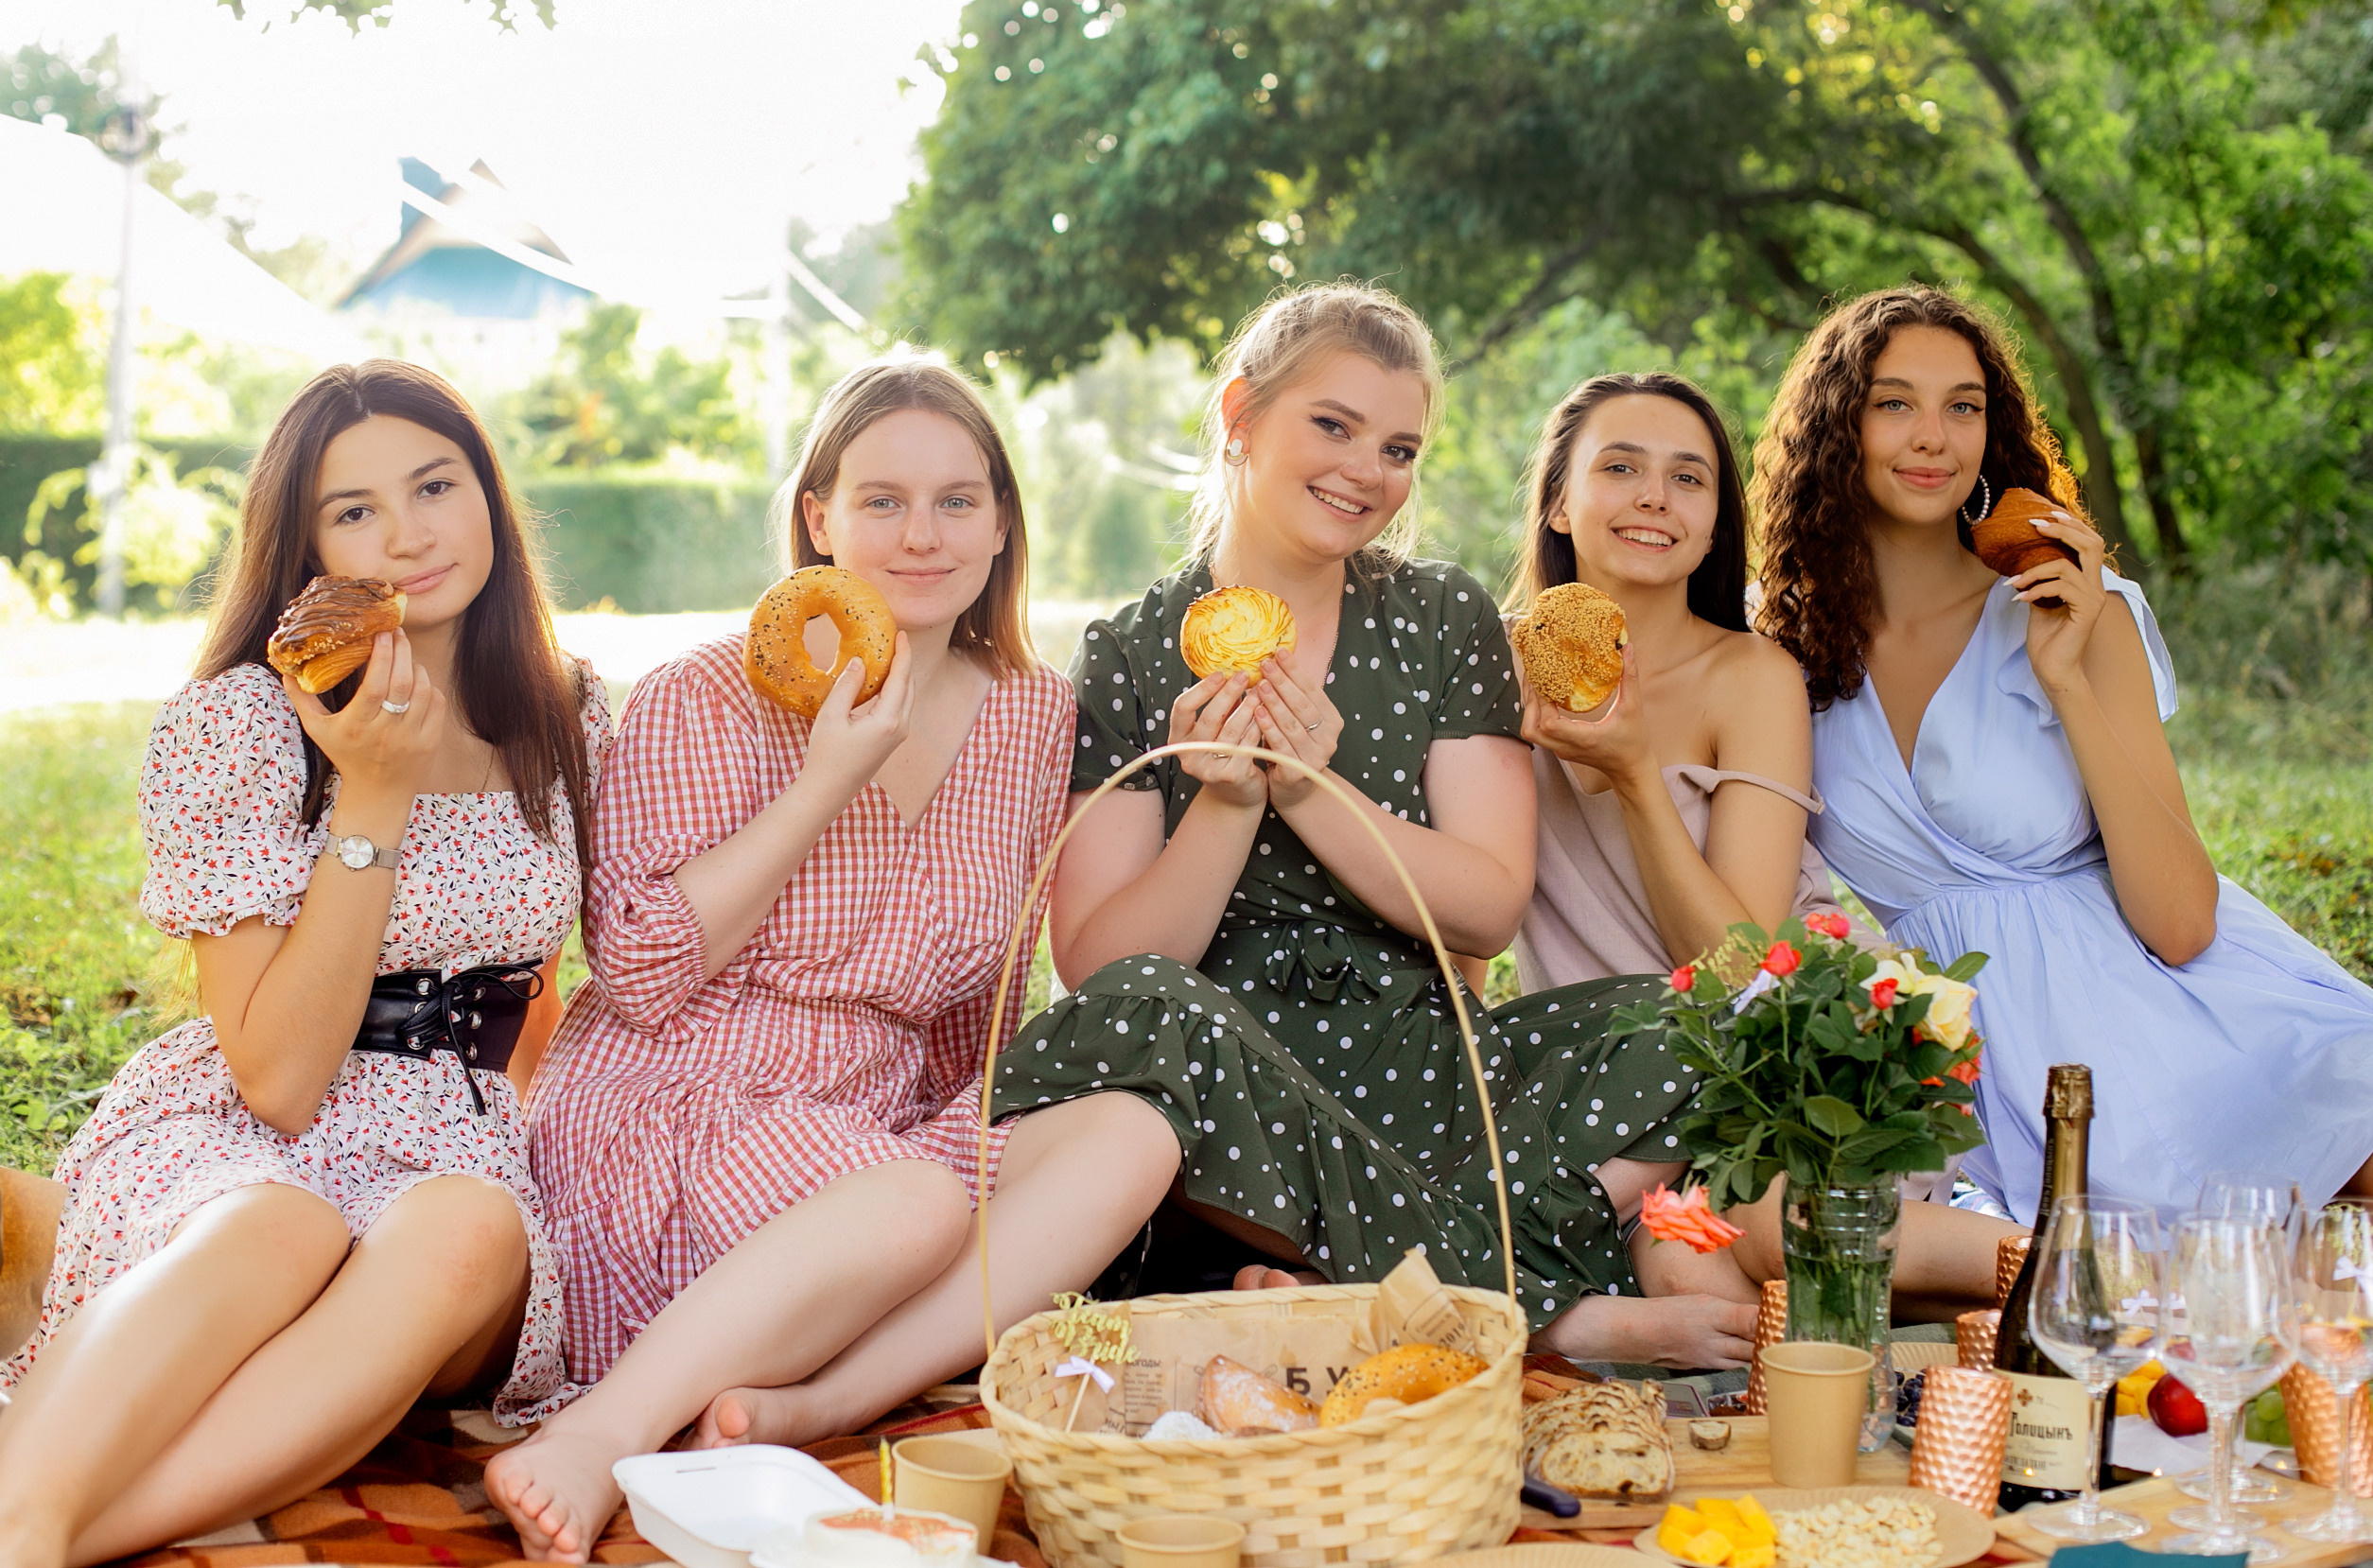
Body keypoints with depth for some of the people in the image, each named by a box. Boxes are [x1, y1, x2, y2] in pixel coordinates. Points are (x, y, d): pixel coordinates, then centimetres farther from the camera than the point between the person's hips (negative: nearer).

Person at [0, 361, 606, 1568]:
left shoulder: (568, 722, 8)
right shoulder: (239, 723, -5)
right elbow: (278, 1081, -13)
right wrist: (375, 796, -17)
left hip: (457, 1159, 3)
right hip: (231, 1149, -2)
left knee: (467, 1238, -36)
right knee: (283, 1233, -40)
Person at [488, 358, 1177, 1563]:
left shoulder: (1030, 713, 11)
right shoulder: (709, 699, -3)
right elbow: (639, 974, -12)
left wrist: (968, 1133, 5)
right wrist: (828, 784, -15)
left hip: (883, 1133, 6)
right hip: (667, 1130, -6)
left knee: (1128, 1137, -22)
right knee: (915, 1205, -34)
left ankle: (803, 1407, -32)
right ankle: (595, 1440, -34)